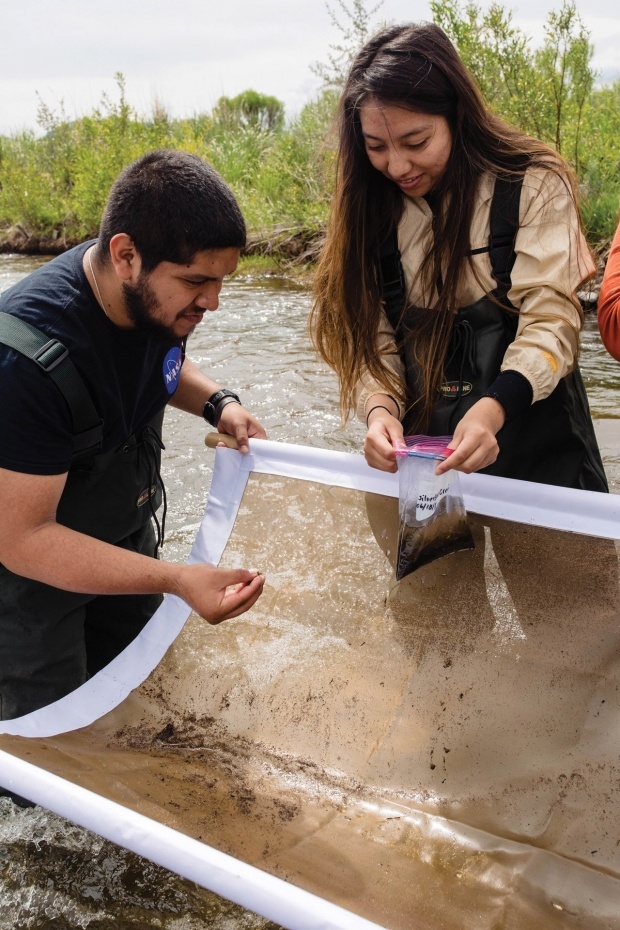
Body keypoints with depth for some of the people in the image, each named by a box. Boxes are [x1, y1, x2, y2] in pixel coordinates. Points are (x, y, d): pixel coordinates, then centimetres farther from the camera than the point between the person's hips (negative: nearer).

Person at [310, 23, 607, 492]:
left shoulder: (533, 185, -9)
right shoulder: (370, 206, 0)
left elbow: (550, 319, -17)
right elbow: (369, 335, -4)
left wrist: (494, 409, -34)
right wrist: (380, 408, -24)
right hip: (419, 446, 2)